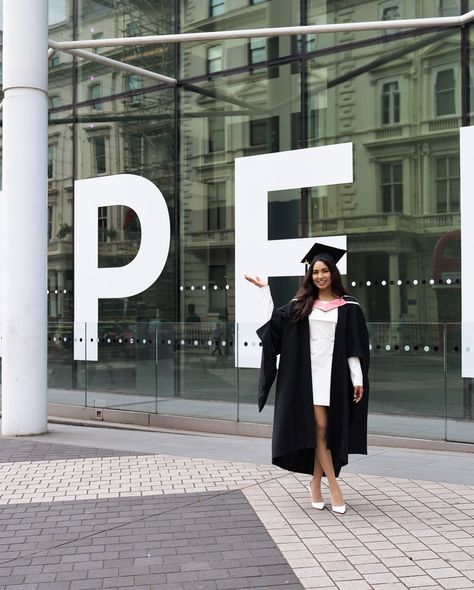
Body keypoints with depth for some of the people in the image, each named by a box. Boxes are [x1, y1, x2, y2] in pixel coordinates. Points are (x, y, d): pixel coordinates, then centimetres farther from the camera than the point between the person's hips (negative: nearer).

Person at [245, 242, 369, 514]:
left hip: (334, 374, 0)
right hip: (308, 373, 1)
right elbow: (275, 320, 11)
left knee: (325, 430, 4)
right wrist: (264, 288, 10)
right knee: (319, 428, -6)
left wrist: (358, 380, -6)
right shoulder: (301, 305, 9)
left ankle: (315, 484, 17)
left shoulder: (348, 306, 3)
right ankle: (334, 487, -5)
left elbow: (355, 346, 0)